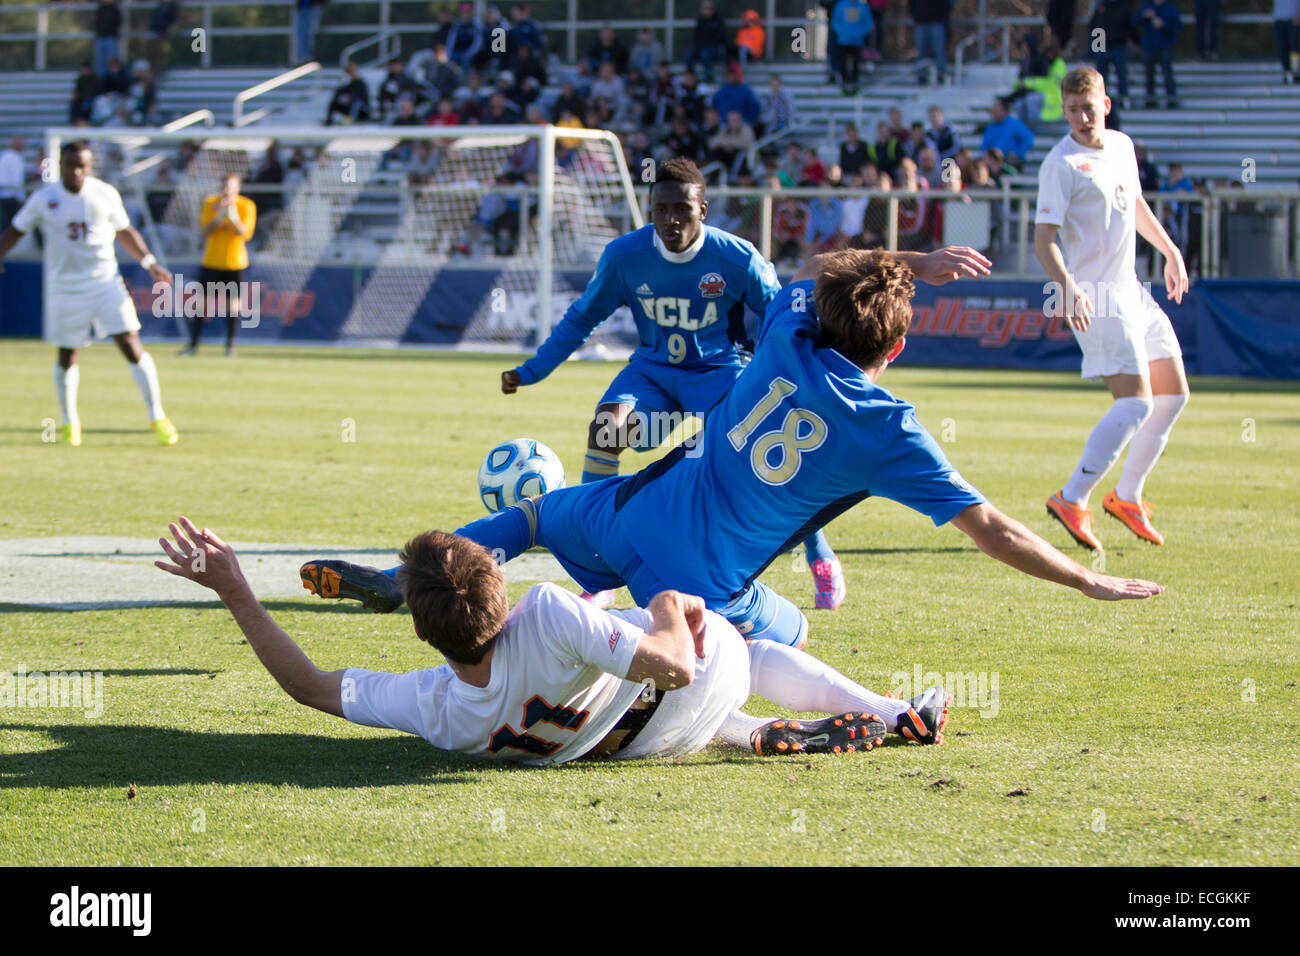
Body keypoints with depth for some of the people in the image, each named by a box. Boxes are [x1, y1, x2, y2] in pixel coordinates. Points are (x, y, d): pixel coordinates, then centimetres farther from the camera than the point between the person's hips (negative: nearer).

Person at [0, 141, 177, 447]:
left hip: (105, 282, 0)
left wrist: (150, 264, 7)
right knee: (67, 356, 7)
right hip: (64, 289, 0)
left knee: (131, 344, -8)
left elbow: (125, 232, 13)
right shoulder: (43, 199, -3)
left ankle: (157, 416, 0)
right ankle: (69, 421, 27)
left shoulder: (105, 195, 0)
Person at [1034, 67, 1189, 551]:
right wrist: (1066, 285, -35)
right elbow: (1043, 238, -20)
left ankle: (1127, 496, 24)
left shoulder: (1122, 145, 10)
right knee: (1136, 402, -18)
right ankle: (1072, 501, -13)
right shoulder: (1062, 163, -14)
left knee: (1173, 394, 13)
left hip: (1131, 289, 9)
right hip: (1095, 298, -9)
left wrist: (1170, 250, 30)